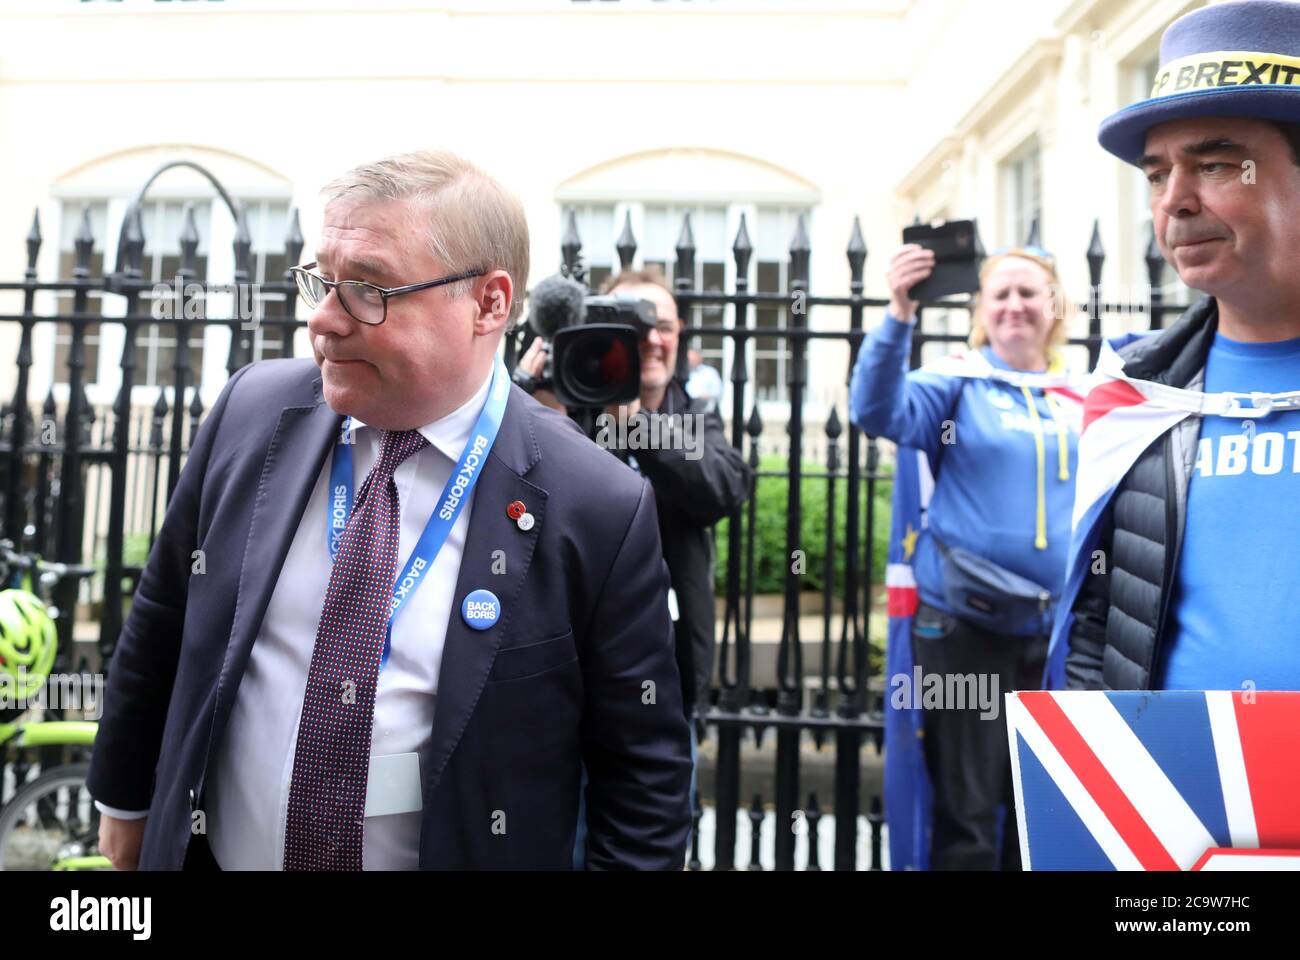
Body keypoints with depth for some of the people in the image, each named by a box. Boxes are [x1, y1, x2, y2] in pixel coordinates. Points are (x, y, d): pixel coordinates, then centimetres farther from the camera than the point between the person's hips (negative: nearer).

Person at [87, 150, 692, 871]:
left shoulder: (600, 512, -20)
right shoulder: (252, 410, -9)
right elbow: (160, 623, 4)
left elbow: (644, 777, -12)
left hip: (456, 852, -2)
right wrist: (124, 797, 12)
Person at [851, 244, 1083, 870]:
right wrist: (899, 316, -32)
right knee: (966, 808, 4)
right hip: (964, 622, -4)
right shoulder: (959, 382, -2)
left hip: (1057, 628, 4)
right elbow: (879, 411, -21)